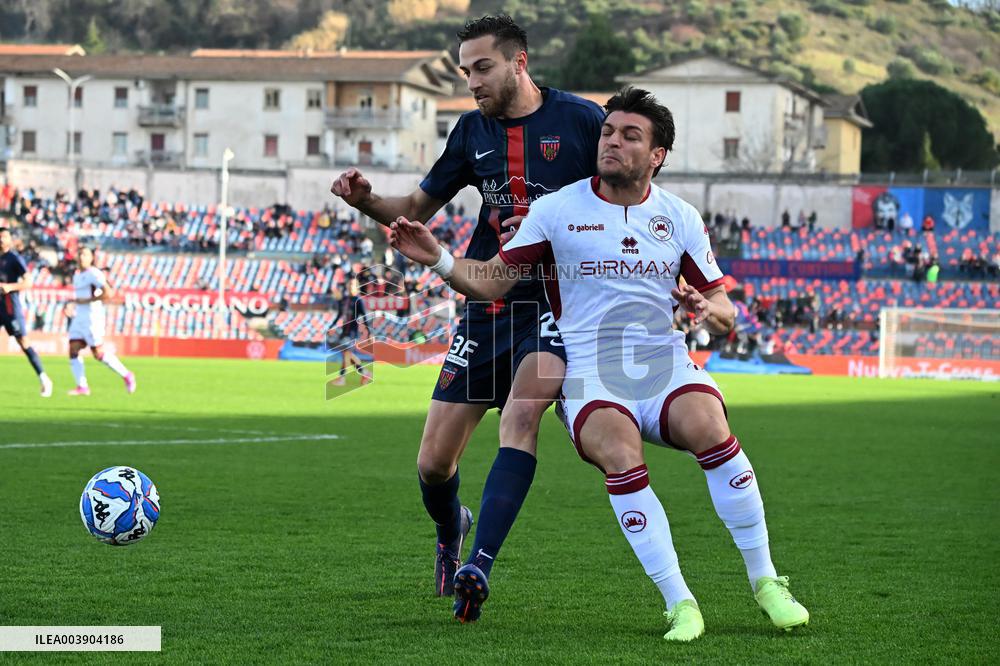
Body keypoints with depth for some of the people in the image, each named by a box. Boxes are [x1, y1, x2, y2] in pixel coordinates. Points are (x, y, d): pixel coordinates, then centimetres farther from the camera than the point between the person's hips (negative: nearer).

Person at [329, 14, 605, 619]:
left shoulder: (580, 120, -4)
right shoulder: (473, 131, 9)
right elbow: (418, 207, 17)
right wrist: (366, 200, -2)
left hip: (557, 302, -4)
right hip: (488, 307, 4)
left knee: (521, 414, -31)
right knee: (433, 463, 2)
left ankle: (476, 569, -34)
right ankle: (450, 532, 37)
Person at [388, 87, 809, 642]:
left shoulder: (679, 218, 11)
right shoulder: (556, 210, 6)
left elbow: (724, 313, 13)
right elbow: (492, 283, 7)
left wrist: (708, 309, -10)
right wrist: (437, 259, -10)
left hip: (664, 362, 1)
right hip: (589, 375, -1)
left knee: (710, 429, -31)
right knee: (619, 453, -34)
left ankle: (765, 581, -17)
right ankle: (679, 603, -29)